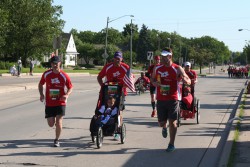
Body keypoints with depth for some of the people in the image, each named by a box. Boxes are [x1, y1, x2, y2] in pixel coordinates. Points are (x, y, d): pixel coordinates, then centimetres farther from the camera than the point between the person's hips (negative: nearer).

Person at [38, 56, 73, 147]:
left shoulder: (64, 76, -8)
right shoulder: (46, 74, -2)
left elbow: (70, 87, 3)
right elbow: (40, 84, 12)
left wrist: (67, 95, -17)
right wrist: (41, 94, -4)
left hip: (61, 102, -2)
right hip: (49, 103, 2)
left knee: (58, 122, -10)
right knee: (51, 124, 2)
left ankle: (57, 140, 8)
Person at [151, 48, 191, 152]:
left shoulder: (177, 69, -3)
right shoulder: (157, 68, 6)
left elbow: (189, 82, 0)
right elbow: (152, 79, 22)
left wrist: (184, 80, -25)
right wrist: (154, 83, -2)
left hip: (173, 99, -3)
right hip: (160, 99, 3)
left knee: (172, 122, -3)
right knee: (161, 122, 8)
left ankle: (171, 144, 9)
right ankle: (164, 128, 46)